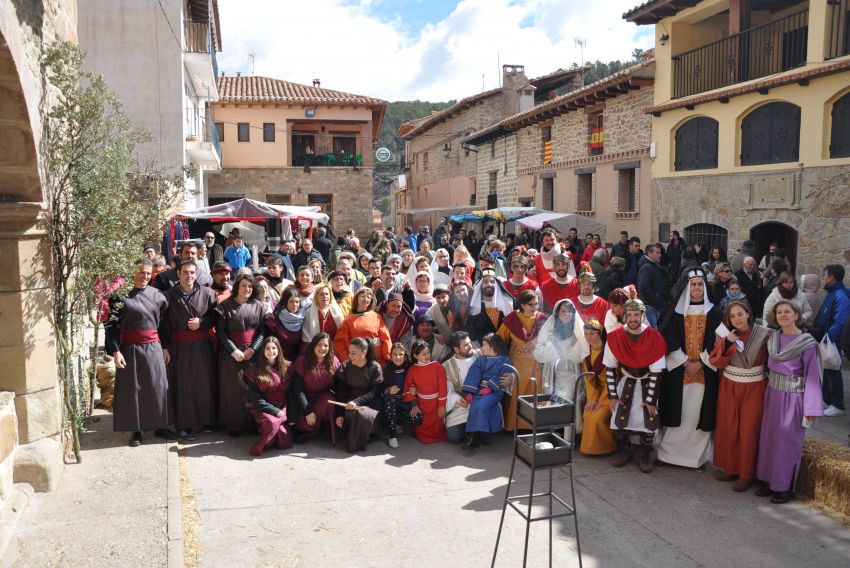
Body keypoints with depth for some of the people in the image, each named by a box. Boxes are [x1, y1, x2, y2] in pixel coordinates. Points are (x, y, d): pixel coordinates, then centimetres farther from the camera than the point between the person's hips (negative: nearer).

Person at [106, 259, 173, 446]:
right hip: (130, 349, -3)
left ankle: (160, 426, 19)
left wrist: (165, 348, 9)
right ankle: (136, 430, 16)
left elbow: (163, 324, 11)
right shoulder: (121, 296, -7)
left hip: (154, 348, 3)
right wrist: (115, 351, -14)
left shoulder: (157, 295, 5)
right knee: (133, 389, 5)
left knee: (158, 387, 7)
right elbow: (112, 325, -8)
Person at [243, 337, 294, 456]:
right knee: (272, 422, -36)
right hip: (263, 409, -2)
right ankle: (260, 446, -10)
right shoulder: (254, 370, -2)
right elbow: (254, 398, -5)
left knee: (285, 443, -15)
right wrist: (274, 411, -14)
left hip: (283, 409, 2)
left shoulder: (287, 367, 5)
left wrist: (292, 417, -2)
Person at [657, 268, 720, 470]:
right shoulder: (677, 311, 3)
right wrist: (685, 362, -9)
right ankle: (669, 451, 13)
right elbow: (670, 340, -1)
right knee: (677, 412, 2)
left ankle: (697, 456, 12)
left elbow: (715, 342, 0)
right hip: (678, 370, 0)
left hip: (704, 372, 0)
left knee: (699, 413, 1)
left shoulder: (712, 312, 4)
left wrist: (699, 363, -9)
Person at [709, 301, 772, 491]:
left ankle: (746, 474, 15)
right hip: (729, 387, 3)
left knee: (749, 430, 3)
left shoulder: (764, 334, -9)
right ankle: (730, 468, 23)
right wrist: (727, 344, -21)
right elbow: (716, 362, -8)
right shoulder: (725, 335, 0)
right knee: (727, 428, 7)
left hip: (754, 388, -3)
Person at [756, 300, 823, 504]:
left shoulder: (807, 343, -12)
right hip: (773, 395, 5)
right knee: (768, 437, 11)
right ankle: (769, 480, 25)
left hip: (793, 398, -5)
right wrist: (768, 391, 5)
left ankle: (785, 487, 17)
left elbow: (813, 376, -12)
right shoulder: (773, 338, 4)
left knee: (787, 441, 3)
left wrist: (811, 408, -14)